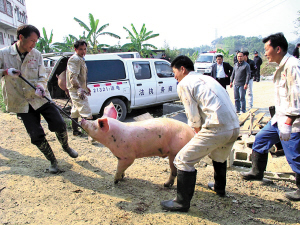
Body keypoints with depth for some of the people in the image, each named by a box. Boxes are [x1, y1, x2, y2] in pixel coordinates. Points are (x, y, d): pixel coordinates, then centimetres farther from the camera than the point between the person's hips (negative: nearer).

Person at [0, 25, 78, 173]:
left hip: (40, 98, 1)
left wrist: (40, 86, -21)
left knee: (59, 124, -5)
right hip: (22, 103, -1)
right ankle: (52, 161, 20)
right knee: (36, 135, -2)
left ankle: (66, 147, 27)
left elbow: (42, 76, 0)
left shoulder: (36, 55, 0)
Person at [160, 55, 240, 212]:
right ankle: (219, 188, 54)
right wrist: (199, 129, 24)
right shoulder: (207, 78, 25)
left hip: (217, 129, -9)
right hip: (234, 128, 9)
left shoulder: (184, 84, 1)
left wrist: (197, 129, 16)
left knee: (183, 161, 0)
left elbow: (193, 115, -3)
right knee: (219, 157, 34)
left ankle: (182, 202, 9)